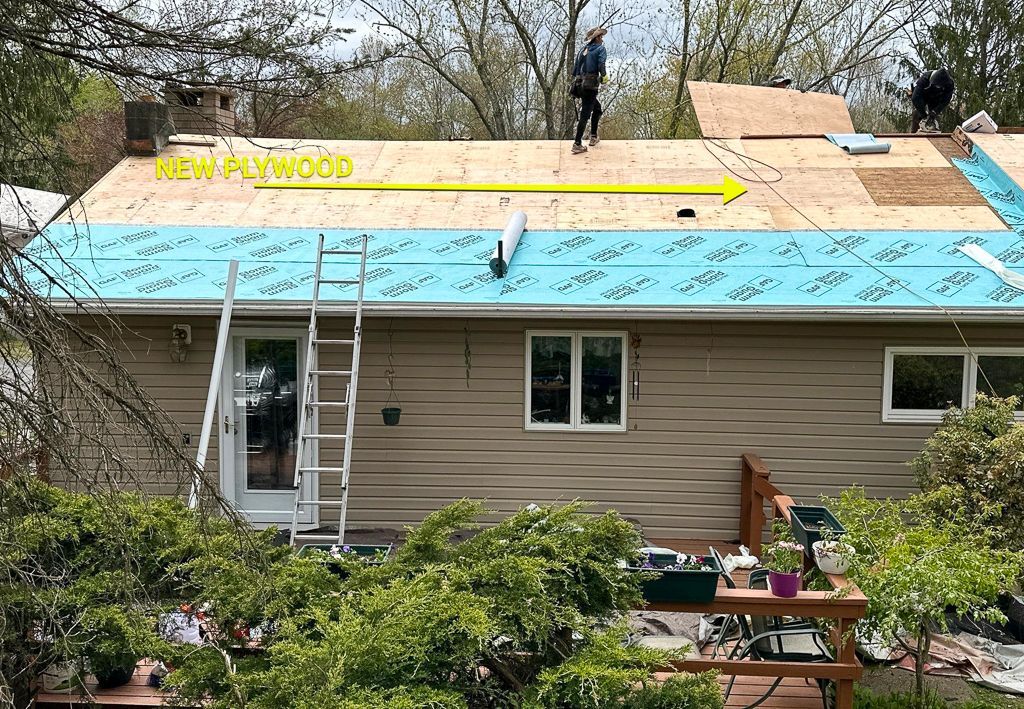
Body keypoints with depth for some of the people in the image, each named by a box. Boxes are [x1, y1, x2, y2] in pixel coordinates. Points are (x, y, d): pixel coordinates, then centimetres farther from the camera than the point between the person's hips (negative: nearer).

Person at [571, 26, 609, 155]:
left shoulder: (584, 49, 18)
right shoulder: (600, 49, -2)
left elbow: (575, 68, 16)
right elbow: (601, 65, -18)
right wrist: (604, 77, -4)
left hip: (581, 85, 8)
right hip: (591, 85, -8)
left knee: (597, 108, 26)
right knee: (585, 115, -8)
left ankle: (593, 137, 26)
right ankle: (577, 144, -12)